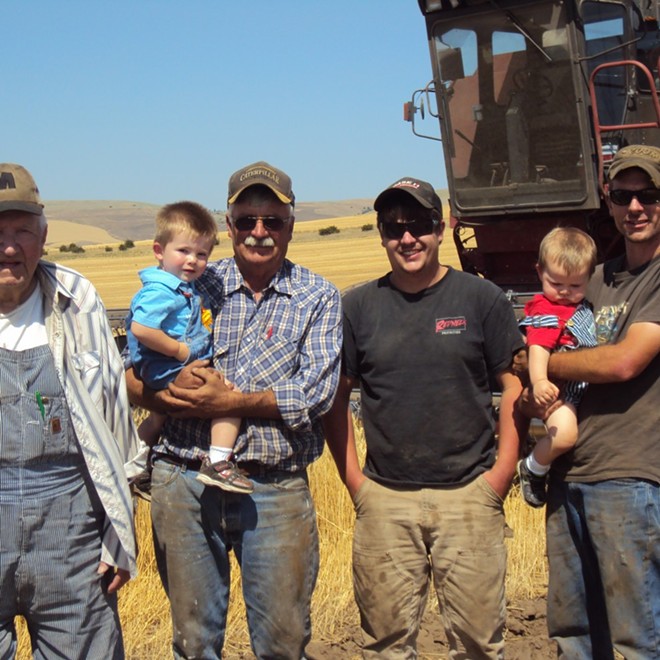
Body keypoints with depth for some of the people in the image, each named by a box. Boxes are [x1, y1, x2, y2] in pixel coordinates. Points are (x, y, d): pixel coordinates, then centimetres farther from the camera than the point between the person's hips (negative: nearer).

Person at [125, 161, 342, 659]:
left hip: (276, 490, -1)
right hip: (184, 482, 2)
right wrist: (167, 393, -16)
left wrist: (227, 403, -15)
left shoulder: (317, 297, 2)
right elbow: (130, 371, 6)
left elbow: (316, 392, -10)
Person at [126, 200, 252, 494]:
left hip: (161, 374, 11)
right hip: (171, 372, -11)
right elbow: (140, 328, -32)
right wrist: (180, 351, -24)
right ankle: (217, 463, -19)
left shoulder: (184, 287, 11)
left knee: (159, 416, 30)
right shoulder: (160, 291, -20)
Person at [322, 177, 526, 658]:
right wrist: (354, 481, 3)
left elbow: (514, 385, 3)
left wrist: (500, 475, -3)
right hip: (385, 501, 1)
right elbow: (336, 398, 10)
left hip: (469, 496, -1)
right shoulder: (358, 306, 5)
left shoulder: (482, 299, 2)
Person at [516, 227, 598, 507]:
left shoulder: (580, 306, 14)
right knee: (563, 433, -29)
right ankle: (532, 469, -1)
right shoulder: (546, 311, -13)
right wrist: (539, 381, -43)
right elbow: (538, 348, -28)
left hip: (581, 385, 9)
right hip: (557, 388, -9)